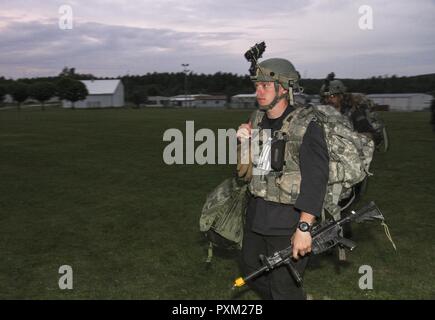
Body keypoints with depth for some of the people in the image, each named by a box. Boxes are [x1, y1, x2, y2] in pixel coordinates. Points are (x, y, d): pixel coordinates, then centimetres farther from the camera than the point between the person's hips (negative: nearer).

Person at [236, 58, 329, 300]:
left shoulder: (306, 126, -16)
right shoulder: (257, 120, 6)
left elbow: (315, 179, -22)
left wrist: (304, 228, -28)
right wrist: (242, 142, -4)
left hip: (288, 220, -7)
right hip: (256, 214, 8)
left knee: (284, 288, 3)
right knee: (251, 270, 23)